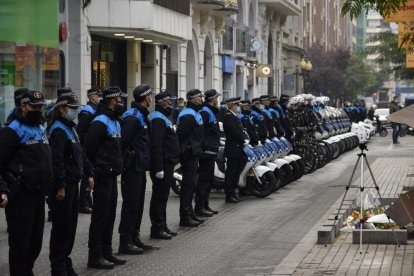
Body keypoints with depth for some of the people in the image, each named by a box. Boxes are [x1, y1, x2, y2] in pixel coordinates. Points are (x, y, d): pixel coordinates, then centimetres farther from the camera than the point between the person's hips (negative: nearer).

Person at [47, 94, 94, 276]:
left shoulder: (71, 128, 17)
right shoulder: (58, 130, -15)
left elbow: (80, 154, 24)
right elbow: (56, 160, -21)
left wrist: (89, 174, 17)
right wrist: (60, 186, -24)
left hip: (73, 184, 10)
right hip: (62, 186, -10)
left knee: (71, 225, 14)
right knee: (61, 226, -3)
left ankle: (65, 260, 22)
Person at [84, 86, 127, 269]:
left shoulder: (115, 122, 17)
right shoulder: (100, 122, -15)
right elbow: (88, 149, -20)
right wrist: (93, 172, -15)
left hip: (112, 175, 9)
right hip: (102, 177, -9)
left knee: (110, 215, 14)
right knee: (100, 216, -5)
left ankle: (106, 253, 22)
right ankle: (95, 256, -1)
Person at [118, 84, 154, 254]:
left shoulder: (141, 115, 17)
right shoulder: (132, 117, -16)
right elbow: (123, 141, -22)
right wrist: (125, 162, -18)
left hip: (140, 168, 10)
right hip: (133, 168, -10)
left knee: (138, 204, 14)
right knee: (131, 204, -7)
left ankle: (134, 238, 22)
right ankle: (125, 241, -3)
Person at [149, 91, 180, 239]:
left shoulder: (164, 118, 19)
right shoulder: (158, 119, -16)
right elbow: (156, 145, -23)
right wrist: (159, 168, -26)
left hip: (168, 164, 11)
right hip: (163, 164, -11)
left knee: (162, 196, 14)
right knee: (159, 196, -6)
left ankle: (162, 226, 21)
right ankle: (157, 228, -2)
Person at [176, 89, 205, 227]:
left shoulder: (195, 114, 19)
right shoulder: (188, 115, -16)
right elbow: (181, 134, -23)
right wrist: (183, 151, -22)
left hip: (193, 154, 11)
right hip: (189, 154, -11)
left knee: (190, 184, 16)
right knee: (188, 184, -8)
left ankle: (190, 214, 24)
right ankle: (185, 217, -5)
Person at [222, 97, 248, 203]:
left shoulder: (235, 117, 19)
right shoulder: (228, 117, -13)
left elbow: (240, 131, 17)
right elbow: (235, 132, -20)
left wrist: (245, 140, 2)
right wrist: (244, 141, -13)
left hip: (238, 148, 10)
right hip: (233, 150, -10)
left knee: (236, 172, 13)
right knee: (231, 172, -6)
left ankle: (232, 193, 20)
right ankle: (229, 195, -2)